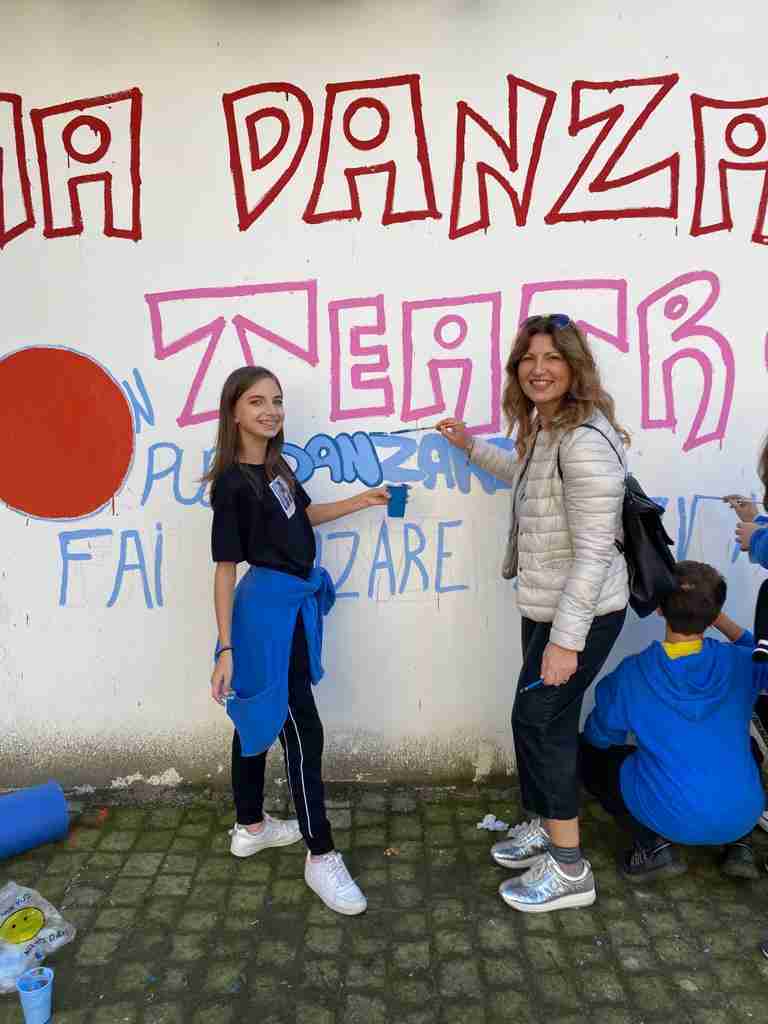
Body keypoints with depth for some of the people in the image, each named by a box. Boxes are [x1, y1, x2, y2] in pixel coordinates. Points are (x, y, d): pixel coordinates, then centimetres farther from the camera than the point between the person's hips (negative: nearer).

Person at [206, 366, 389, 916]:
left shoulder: (276, 466, 7)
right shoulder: (233, 483, -16)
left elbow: (305, 514, 24)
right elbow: (225, 568, -16)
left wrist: (362, 500, 16)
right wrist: (225, 648, -16)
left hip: (293, 603, 8)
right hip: (269, 608, -8)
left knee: (259, 717, 19)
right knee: (303, 730, -4)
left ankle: (251, 827, 35)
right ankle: (322, 856, 8)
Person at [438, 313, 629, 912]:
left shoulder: (586, 439, -24)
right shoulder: (543, 426, 8)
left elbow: (594, 549, -26)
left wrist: (566, 639, -25)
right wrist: (472, 447, 30)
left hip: (583, 613, -9)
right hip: (544, 605, 9)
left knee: (537, 717, -1)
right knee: (549, 718, 19)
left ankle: (570, 870, 15)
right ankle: (546, 825, 39)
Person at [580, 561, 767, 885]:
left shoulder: (632, 674, -11)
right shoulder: (739, 663, -6)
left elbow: (601, 736, 5)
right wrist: (720, 620, 13)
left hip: (669, 817, -4)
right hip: (741, 815, 4)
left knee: (585, 750, 14)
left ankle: (655, 845, 3)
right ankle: (740, 845, 18)